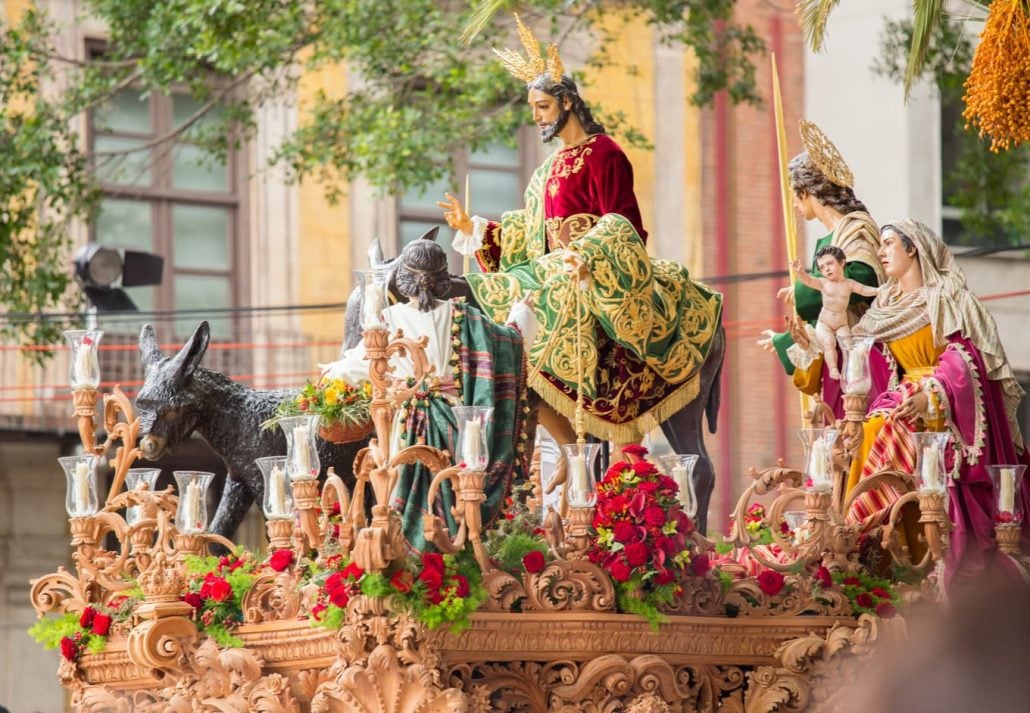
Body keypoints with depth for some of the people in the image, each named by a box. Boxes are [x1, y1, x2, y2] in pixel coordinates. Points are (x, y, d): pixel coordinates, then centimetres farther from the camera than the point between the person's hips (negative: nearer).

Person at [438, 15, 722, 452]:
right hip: (554, 281, 9)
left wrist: (586, 259, -31)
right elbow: (530, 232, 21)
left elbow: (623, 229, -14)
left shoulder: (601, 153, -8)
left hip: (594, 283, -9)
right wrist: (472, 228, 18)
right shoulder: (553, 166, 19)